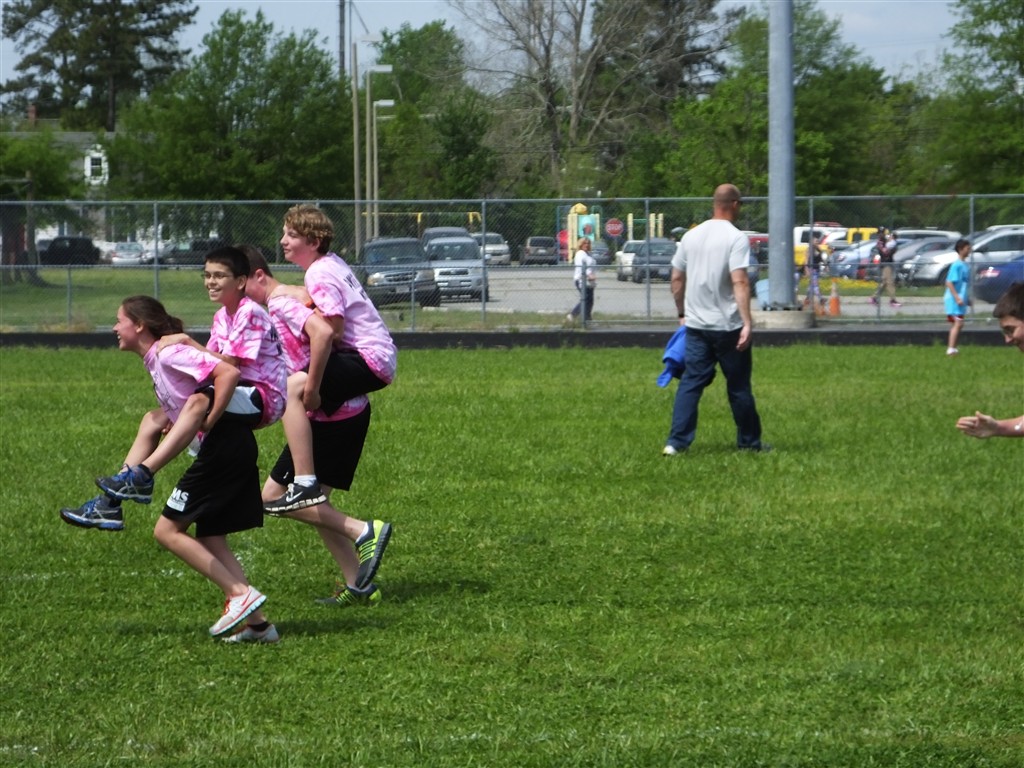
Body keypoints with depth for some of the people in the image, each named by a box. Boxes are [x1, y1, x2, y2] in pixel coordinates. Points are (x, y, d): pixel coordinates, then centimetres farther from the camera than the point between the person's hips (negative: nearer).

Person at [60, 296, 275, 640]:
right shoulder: (156, 361, 20)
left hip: (224, 441, -10)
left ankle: (240, 594, -10)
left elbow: (229, 372, -22)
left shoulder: (169, 353, -10)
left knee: (168, 531, -6)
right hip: (233, 445, 10)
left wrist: (209, 422, -19)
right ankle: (258, 620, 4)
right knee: (210, 539, 10)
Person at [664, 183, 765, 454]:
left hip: (695, 324, 5)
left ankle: (676, 442, -5)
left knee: (690, 382, 5)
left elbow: (677, 279, 13)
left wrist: (682, 313, 24)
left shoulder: (691, 236, 8)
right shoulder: (736, 238, -11)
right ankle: (749, 442, 17)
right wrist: (747, 323, -22)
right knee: (738, 386, 7)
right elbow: (740, 282, -20)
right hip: (727, 325, -5)